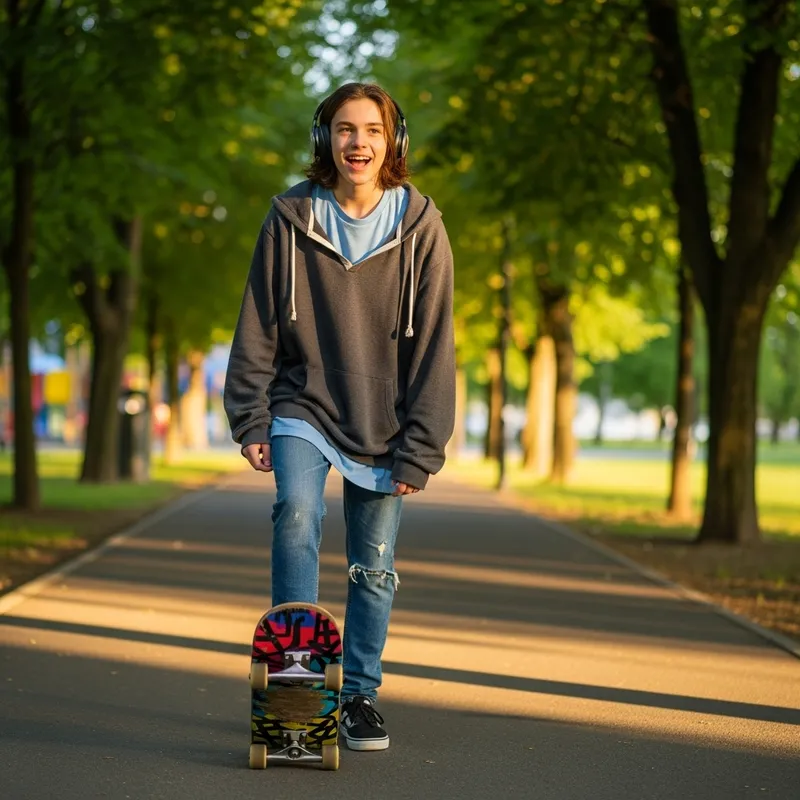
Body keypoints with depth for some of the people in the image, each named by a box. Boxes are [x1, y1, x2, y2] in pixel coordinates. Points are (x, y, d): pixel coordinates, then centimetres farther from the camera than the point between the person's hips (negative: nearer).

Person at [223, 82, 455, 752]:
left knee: (374, 567, 5)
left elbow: (434, 345, -6)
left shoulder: (419, 226, -7)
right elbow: (257, 327, 2)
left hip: (382, 424, 0)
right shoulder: (291, 220, -4)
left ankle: (359, 694, 22)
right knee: (297, 512, -25)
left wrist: (420, 450, -9)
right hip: (304, 407, 0)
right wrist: (251, 421, -3)